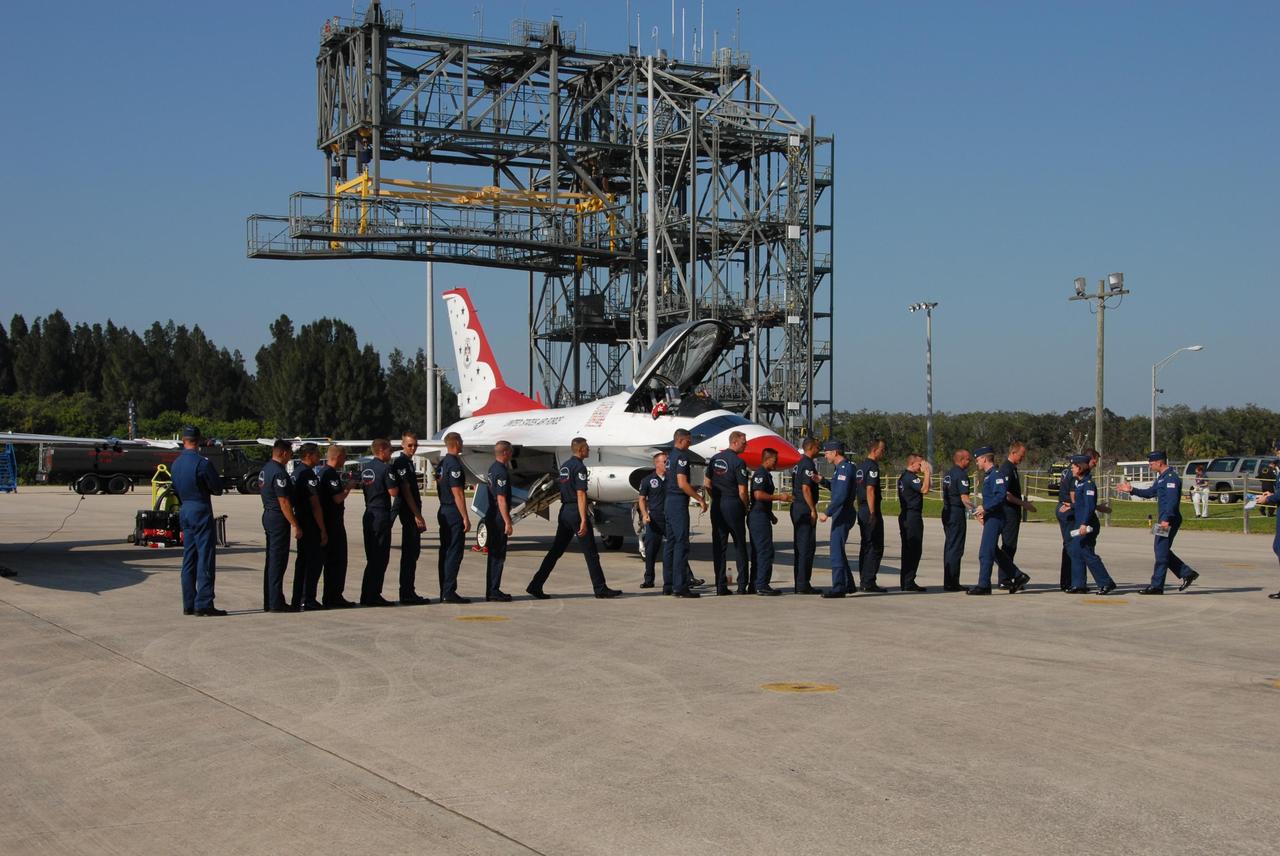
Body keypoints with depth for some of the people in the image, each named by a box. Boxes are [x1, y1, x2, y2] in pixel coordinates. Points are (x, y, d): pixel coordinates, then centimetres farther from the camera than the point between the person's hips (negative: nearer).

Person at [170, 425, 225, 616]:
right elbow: (218, 489, -8)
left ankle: (189, 604, 13)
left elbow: (176, 489, 14)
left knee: (189, 558, 12)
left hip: (184, 510, 7)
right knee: (206, 557, -5)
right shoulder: (202, 462, -15)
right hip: (201, 510, -7)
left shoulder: (175, 463, 8)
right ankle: (204, 604, -8)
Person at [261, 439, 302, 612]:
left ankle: (269, 602, 17)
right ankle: (276, 603, -6)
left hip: (268, 514, 10)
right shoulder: (279, 473, -19)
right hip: (278, 518, -10)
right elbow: (284, 502, -22)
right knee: (278, 561, -7)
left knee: (271, 560, 13)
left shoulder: (265, 469, 12)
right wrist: (295, 525, -19)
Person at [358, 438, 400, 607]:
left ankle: (367, 596, 15)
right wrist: (396, 483, 2)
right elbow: (394, 492, -16)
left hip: (369, 515, 8)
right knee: (380, 558, -3)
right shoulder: (385, 469, -14)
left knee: (371, 558, 14)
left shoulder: (365, 468, 11)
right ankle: (373, 596, -3)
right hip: (382, 515, -8)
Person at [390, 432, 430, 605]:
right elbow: (406, 491, -19)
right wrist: (417, 516, -21)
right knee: (409, 553, -8)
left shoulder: (408, 462, 18)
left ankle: (409, 592, 16)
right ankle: (407, 594, -6)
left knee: (413, 552, 12)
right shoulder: (401, 463, -13)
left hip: (411, 513, 10)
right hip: (409, 513, -10)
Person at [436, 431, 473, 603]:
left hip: (443, 511, 10)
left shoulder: (442, 463, 13)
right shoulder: (454, 464, -16)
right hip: (454, 513, -10)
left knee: (445, 552, 11)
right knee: (454, 553, -8)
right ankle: (449, 592, -9)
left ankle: (444, 592, 15)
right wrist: (465, 518, -18)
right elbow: (457, 493, -20)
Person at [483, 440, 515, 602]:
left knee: (494, 554, 13)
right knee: (498, 555, -6)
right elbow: (501, 499, -22)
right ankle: (494, 590, -6)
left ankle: (491, 590, 17)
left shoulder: (493, 468, 13)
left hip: (491, 516, 10)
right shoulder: (501, 472, -18)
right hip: (498, 517, -10)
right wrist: (508, 522, -21)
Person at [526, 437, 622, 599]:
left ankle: (535, 585, 4)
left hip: (564, 511, 9)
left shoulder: (564, 466, 16)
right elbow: (581, 495, -19)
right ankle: (600, 589, 3)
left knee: (555, 551, 9)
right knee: (591, 553, -1)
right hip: (576, 512, -9)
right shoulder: (579, 467, -12)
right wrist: (583, 520, -22)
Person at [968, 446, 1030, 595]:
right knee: (994, 551, 15)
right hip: (990, 517, 11)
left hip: (995, 518, -11)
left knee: (985, 553, -8)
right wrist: (982, 511, 13)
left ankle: (983, 585, -4)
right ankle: (1018, 577, 22)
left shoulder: (996, 474, -14)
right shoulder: (988, 475, 17)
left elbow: (1001, 495, -25)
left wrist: (985, 507, -20)